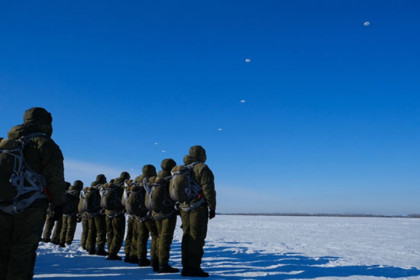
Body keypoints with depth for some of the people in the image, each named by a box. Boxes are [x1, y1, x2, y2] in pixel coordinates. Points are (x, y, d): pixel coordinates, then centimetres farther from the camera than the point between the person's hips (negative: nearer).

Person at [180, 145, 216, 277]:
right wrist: (212, 207, -8)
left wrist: (181, 208, 18)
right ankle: (194, 268, -3)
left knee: (187, 236, 11)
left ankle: (186, 267, 14)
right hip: (198, 207, -7)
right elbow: (207, 190, -14)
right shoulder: (202, 168, -7)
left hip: (184, 208, 7)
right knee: (197, 237, -4)